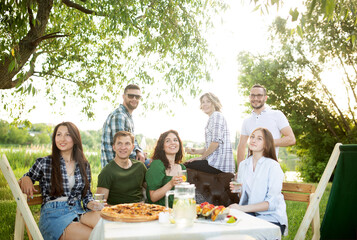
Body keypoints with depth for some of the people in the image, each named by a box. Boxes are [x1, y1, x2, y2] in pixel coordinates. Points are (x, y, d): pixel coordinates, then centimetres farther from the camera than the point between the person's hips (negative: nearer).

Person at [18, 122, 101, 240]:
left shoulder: (84, 165, 11)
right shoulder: (43, 163, 3)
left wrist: (92, 204, -7)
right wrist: (25, 179, -9)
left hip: (77, 212, 4)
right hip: (53, 215, -3)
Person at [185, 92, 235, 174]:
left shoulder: (217, 115, -7)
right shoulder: (211, 119, 23)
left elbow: (216, 142, -18)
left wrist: (202, 157, -8)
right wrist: (196, 151, 9)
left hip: (219, 163, -10)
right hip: (216, 161, 10)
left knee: (186, 166, -11)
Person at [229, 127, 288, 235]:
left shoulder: (273, 166, -9)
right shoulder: (243, 164, 10)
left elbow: (272, 203, -17)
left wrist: (242, 208, -24)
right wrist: (236, 189, -5)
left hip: (271, 217, -5)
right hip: (250, 214, 5)